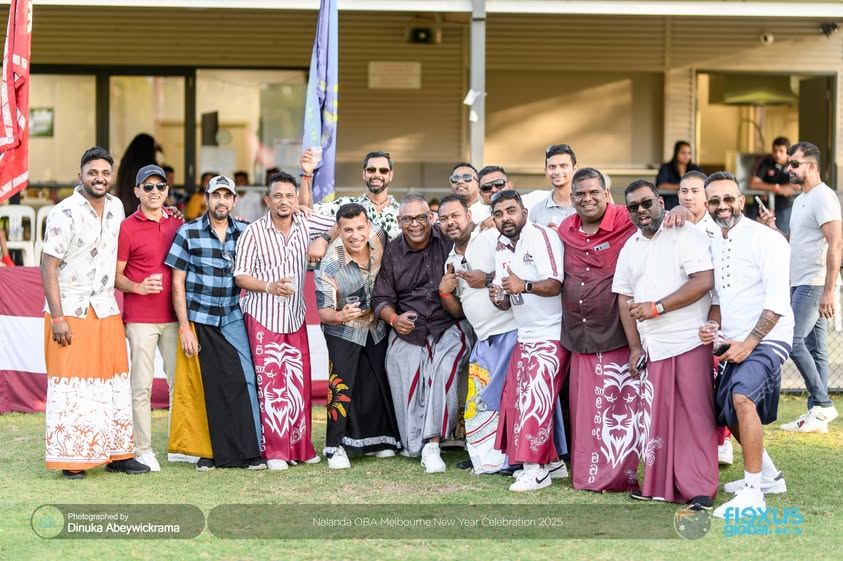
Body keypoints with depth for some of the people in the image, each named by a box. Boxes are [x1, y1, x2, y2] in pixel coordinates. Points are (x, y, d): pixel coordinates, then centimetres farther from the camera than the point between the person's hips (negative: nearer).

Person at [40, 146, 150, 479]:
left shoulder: (116, 208, 8)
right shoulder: (65, 213, -11)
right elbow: (48, 266, -12)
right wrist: (57, 318, -17)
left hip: (106, 310, 6)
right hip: (70, 312, -6)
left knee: (113, 382, 7)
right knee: (71, 385, -3)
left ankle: (117, 455, 15)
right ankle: (71, 460, 3)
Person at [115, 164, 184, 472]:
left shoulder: (178, 225, 12)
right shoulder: (127, 228, -3)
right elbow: (115, 275, -2)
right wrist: (138, 287, -20)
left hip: (173, 316, 5)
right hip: (140, 318, -5)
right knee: (142, 384, -3)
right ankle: (143, 449, 3)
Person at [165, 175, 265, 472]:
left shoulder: (245, 233, 6)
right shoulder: (188, 233, -1)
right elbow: (178, 283, -1)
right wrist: (184, 327, -5)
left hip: (233, 321, 2)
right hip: (199, 322, -2)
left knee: (244, 381, -7)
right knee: (206, 388, 1)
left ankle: (249, 452, -2)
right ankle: (209, 451, 11)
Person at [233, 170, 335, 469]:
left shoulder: (306, 225, 4)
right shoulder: (254, 232, -6)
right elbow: (240, 275, -7)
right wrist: (269, 286, -20)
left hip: (295, 318, 4)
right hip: (263, 317, -3)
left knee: (299, 381, 5)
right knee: (270, 382, -5)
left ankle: (300, 446, 15)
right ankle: (275, 451, 0)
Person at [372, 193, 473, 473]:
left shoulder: (449, 242, 0)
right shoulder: (392, 251, 8)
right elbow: (381, 298, 10)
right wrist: (394, 319, -10)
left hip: (450, 326, -2)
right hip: (407, 332, 3)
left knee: (444, 371, -25)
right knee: (405, 376, -12)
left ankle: (432, 444, -22)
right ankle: (414, 443, 12)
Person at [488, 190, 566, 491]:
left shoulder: (542, 237, -13)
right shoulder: (501, 247, 12)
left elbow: (555, 285, -22)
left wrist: (525, 286, -38)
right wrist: (498, 297, -8)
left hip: (551, 334, -9)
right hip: (525, 336, 9)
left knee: (535, 398, -13)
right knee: (514, 397, 7)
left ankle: (536, 469, -8)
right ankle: (551, 459, 17)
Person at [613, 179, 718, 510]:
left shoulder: (687, 235, -4)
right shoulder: (629, 249, 16)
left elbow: (704, 281, -15)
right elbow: (624, 299, 16)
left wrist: (656, 307, -15)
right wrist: (635, 347, 6)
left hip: (690, 342, -6)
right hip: (652, 346, 6)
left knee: (695, 415, -5)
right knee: (656, 417, 5)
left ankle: (700, 489, -2)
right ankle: (660, 485, 14)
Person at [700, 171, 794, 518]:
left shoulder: (765, 239, -12)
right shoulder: (713, 244, 11)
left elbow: (777, 301, -18)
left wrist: (749, 343, -20)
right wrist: (711, 327, -1)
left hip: (767, 338, -9)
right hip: (735, 342, 9)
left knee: (742, 397, -30)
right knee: (726, 411, 17)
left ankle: (753, 492, -23)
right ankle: (768, 476, 37)